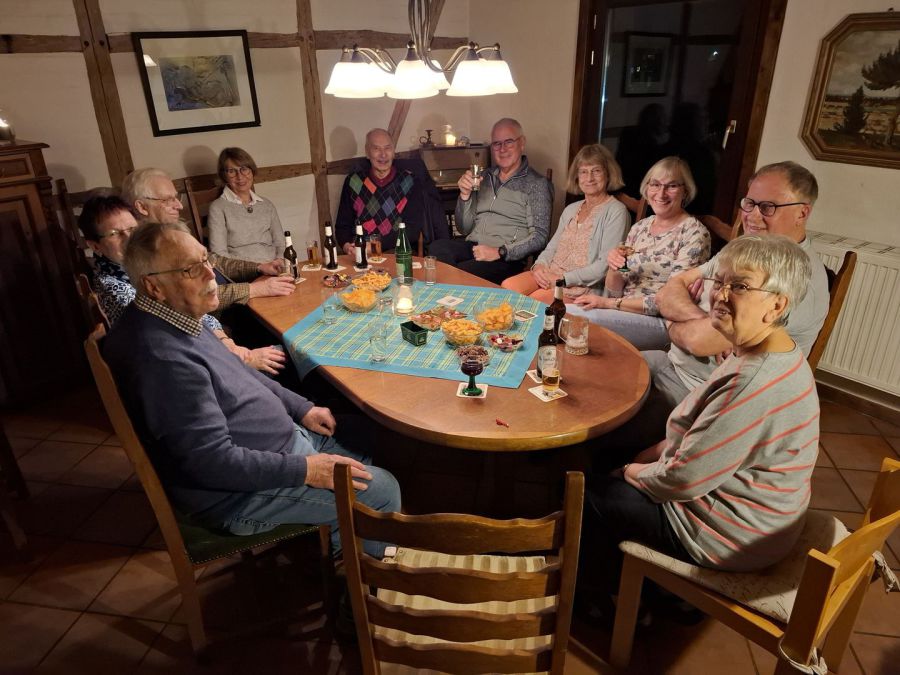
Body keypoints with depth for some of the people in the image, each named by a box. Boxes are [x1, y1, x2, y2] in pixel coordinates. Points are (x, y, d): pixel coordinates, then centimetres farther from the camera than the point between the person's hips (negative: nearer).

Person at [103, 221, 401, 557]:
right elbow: (215, 462, -30)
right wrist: (306, 470, -23)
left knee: (364, 440, 17)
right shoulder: (164, 359, -32)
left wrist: (301, 407, 9)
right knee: (380, 490, -7)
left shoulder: (177, 316, 0)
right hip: (238, 492, -10)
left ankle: (341, 547, 35)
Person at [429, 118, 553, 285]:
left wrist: (500, 252, -18)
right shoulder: (485, 177, 18)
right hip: (472, 246, 5)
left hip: (508, 259, -5)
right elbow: (464, 228, 17)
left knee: (464, 271, -34)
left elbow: (539, 237, -6)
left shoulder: (537, 184, 2)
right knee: (437, 248, -27)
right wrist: (465, 194, -1)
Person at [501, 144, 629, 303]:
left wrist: (563, 279, -16)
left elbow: (606, 265, -11)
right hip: (548, 275, 6)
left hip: (583, 285, -6)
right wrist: (539, 266, -3)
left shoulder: (615, 211, -2)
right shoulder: (571, 209, 22)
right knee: (507, 286, -23)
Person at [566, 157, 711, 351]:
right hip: (624, 316, 5)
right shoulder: (639, 227, 10)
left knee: (575, 315, -28)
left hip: (662, 322, -5)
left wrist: (609, 303, -17)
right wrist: (614, 268, -12)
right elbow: (616, 290, 11)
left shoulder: (694, 233, -8)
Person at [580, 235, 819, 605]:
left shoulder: (756, 384, -34)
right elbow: (703, 431, 12)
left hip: (729, 540, -9)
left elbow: (683, 480, -29)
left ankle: (601, 595, 33)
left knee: (590, 494, 4)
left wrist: (634, 472, -10)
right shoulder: (763, 353, 0)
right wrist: (655, 452, 3)